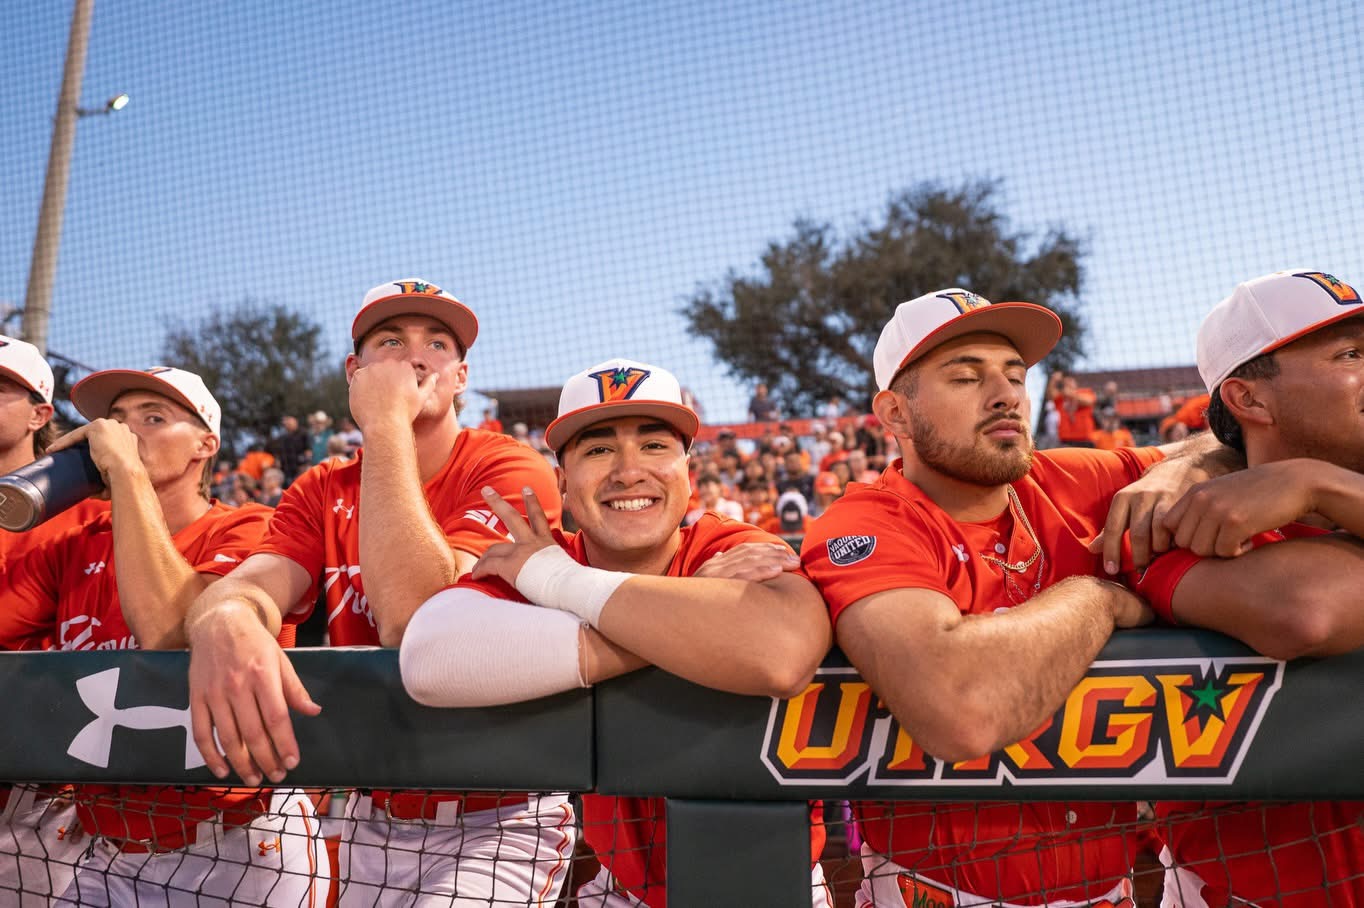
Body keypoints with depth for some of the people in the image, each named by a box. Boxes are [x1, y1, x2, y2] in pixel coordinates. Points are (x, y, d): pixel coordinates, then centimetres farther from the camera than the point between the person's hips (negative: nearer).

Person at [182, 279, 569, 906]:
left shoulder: (510, 471, -14)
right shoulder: (320, 493, 3)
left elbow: (415, 625, -29)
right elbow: (249, 585, -16)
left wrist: (385, 425, -25)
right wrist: (223, 623, -41)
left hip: (497, 822, -5)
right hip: (372, 818, 5)